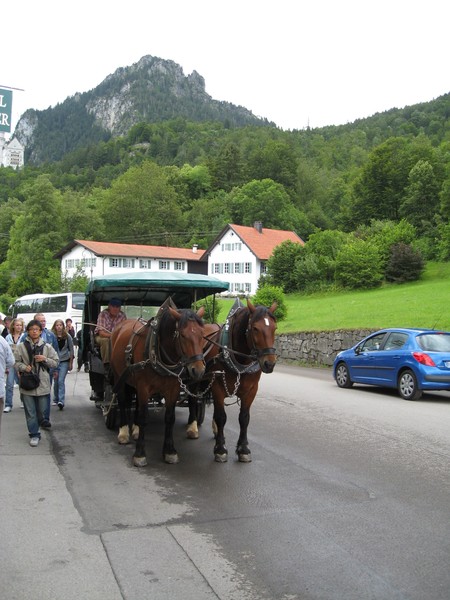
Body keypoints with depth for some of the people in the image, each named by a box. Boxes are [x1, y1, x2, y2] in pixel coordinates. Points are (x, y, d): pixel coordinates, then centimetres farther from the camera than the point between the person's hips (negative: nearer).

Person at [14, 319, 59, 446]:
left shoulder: (47, 347, 3)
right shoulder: (21, 346, 0)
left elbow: (55, 363, 5)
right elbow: (15, 362, 3)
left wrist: (45, 359, -12)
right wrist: (24, 367, -15)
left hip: (43, 383, 1)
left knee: (42, 409, 11)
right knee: (30, 411, 3)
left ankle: (42, 421, 43)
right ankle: (34, 434, 14)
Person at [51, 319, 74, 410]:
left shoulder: (67, 336, 1)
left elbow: (71, 350, 6)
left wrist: (71, 363, 4)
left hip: (64, 361, -1)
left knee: (61, 381, -12)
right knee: (56, 381, 6)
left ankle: (61, 401, -16)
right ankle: (56, 399, 22)